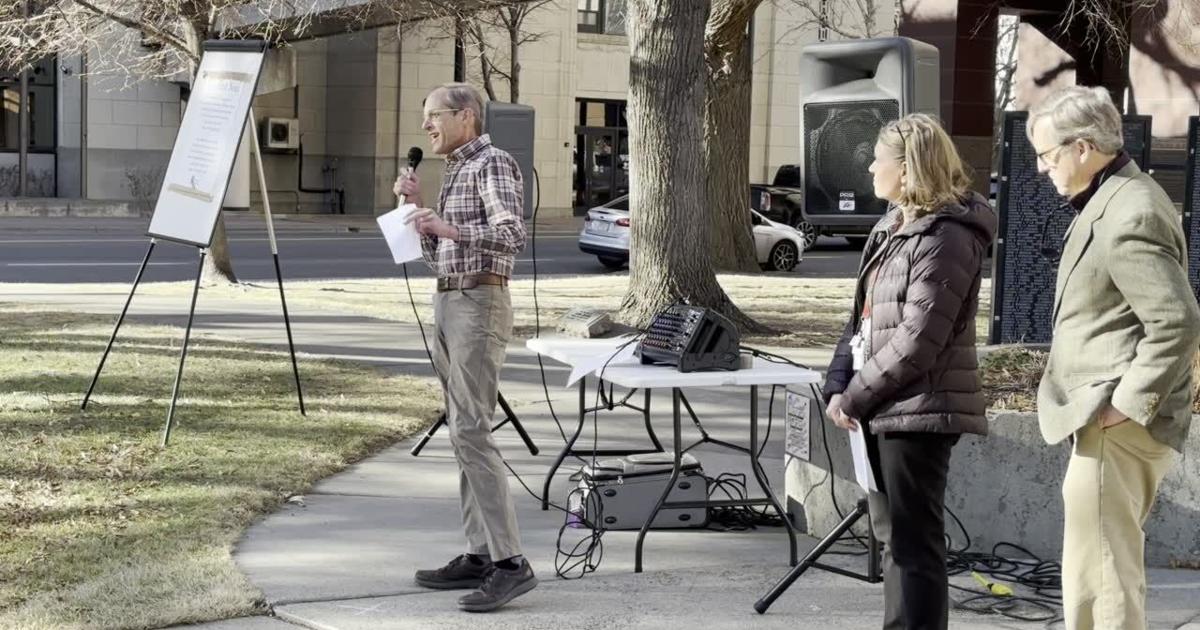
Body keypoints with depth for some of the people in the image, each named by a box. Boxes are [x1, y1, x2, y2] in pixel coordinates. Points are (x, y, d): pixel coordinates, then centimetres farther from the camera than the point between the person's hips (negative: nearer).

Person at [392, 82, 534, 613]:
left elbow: (513, 235, -24)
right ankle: (480, 554, 10)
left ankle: (510, 562, -16)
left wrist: (452, 228, -36)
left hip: (479, 304, -10)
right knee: (462, 433, 8)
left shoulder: (493, 164, -9)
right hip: (449, 304, 10)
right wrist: (418, 206, 9)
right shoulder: (455, 172, 19)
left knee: (471, 432, -15)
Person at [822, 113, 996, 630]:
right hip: (884, 408, 10)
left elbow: (917, 340, -20)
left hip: (917, 410, -9)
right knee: (892, 536, 18)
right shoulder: (893, 226, 14)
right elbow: (862, 316, 15)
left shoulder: (945, 237, -15)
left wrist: (855, 395, -13)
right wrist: (838, 385, 2)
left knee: (914, 544, -4)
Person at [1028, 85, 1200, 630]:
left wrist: (1127, 403, -21)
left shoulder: (1129, 218, -20)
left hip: (1115, 427, -11)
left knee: (1098, 580, -5)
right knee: (1112, 568, 20)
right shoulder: (1114, 201, 13)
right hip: (1103, 420, 11)